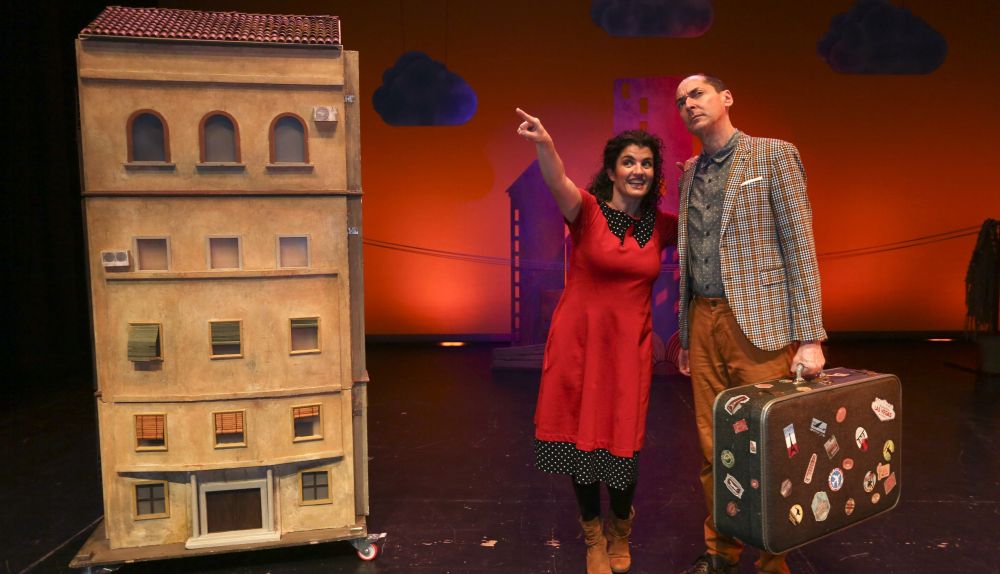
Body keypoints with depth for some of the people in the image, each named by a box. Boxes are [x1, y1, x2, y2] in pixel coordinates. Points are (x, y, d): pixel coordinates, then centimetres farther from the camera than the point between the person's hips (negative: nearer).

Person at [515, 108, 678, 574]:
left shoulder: (661, 225, 4)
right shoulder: (588, 209, -9)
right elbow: (560, 185, -30)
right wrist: (545, 145, -51)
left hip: (630, 345, 2)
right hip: (579, 340, -2)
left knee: (622, 443, 6)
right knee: (581, 437, 8)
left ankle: (620, 529, 37)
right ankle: (592, 534, 33)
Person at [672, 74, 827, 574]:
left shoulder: (774, 155, 1)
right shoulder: (689, 174, 16)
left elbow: (799, 247, -5)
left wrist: (809, 338, -11)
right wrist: (685, 336, 16)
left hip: (759, 322, -5)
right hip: (703, 323, 5)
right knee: (713, 448, 9)